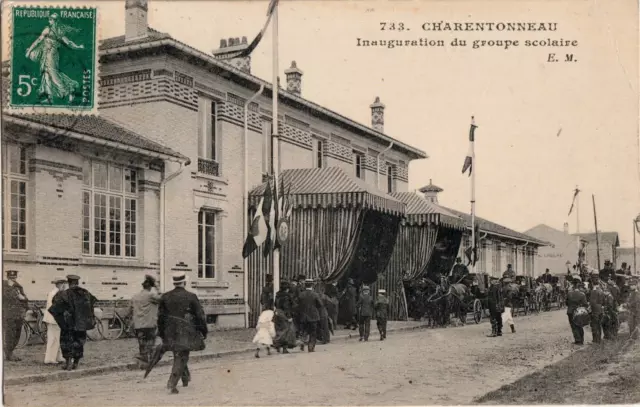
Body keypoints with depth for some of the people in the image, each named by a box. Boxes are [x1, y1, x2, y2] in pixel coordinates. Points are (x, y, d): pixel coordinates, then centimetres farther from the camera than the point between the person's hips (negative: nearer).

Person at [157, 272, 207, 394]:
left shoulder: (165, 297, 3)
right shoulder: (191, 297, -8)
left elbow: (160, 316, 7)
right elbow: (200, 316, -6)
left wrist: (161, 333, 16)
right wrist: (204, 331, 5)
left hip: (171, 333, 5)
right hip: (186, 333, -5)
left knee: (179, 356, 22)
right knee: (181, 358, 0)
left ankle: (186, 378, 37)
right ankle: (172, 384, -11)